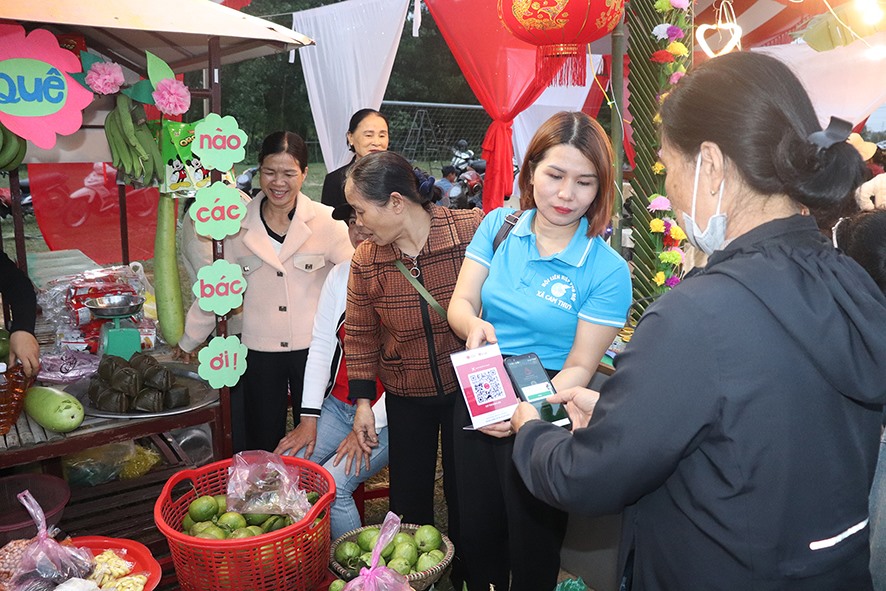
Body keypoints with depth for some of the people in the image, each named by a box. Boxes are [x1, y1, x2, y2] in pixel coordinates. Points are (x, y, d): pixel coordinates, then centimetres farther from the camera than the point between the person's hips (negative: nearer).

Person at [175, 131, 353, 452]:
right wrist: (189, 340, 16)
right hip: (260, 351, 2)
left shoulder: (326, 222, -7)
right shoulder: (239, 225, 0)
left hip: (313, 349, -2)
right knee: (262, 446, 12)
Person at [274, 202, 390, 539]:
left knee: (332, 484, -21)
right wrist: (309, 419, 0)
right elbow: (321, 345, 6)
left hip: (386, 416, -5)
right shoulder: (340, 275, 7)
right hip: (337, 406, 6)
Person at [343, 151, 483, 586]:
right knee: (409, 499, 15)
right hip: (406, 399, 3)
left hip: (466, 388, -2)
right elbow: (359, 334, 1)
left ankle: (464, 576, 38)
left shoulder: (473, 232, -20)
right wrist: (362, 400, 1)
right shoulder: (365, 260, -8)